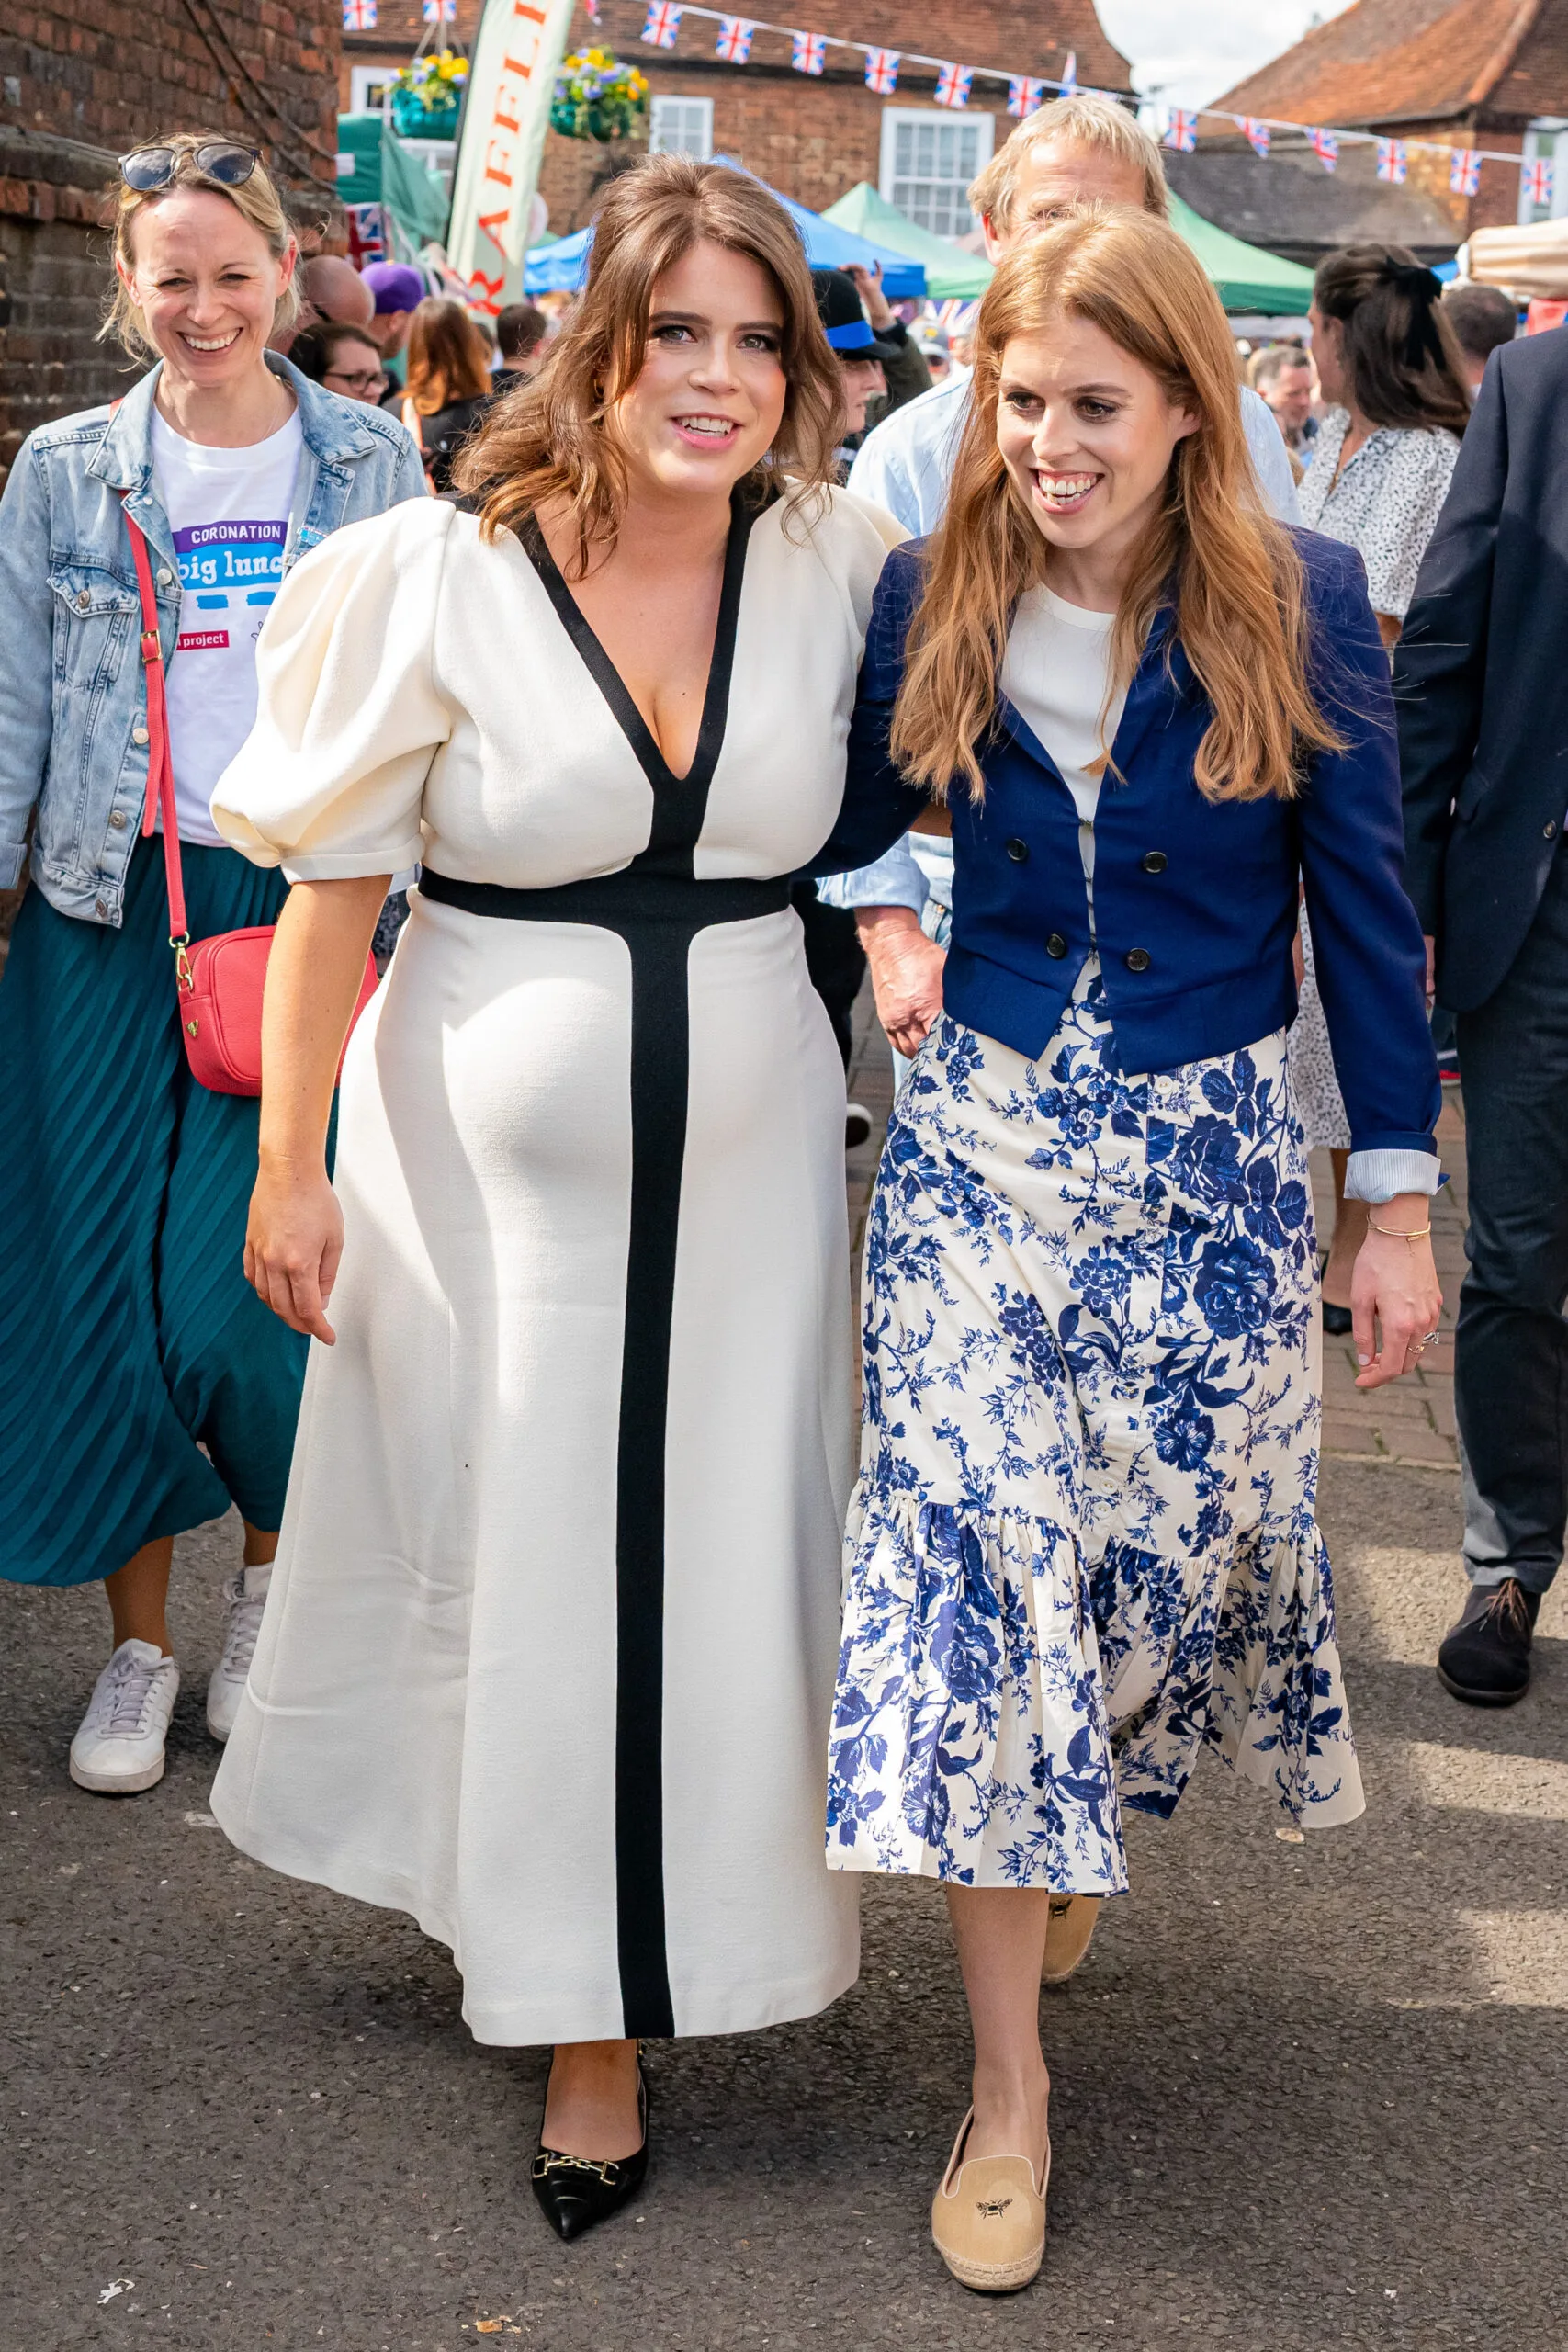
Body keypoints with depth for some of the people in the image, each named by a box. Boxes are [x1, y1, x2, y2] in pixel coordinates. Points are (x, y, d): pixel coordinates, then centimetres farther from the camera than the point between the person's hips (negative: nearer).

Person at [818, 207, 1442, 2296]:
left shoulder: (1298, 608, -5)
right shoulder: (933, 599, 0)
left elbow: (1365, 912, -1)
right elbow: (832, 831, 9)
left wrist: (1401, 1198, -1)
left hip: (1213, 1159, 0)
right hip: (982, 1141, 1)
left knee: (1184, 1534, 7)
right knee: (976, 1562, -5)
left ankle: (1094, 1804, 45)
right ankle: (1008, 2088, 6)